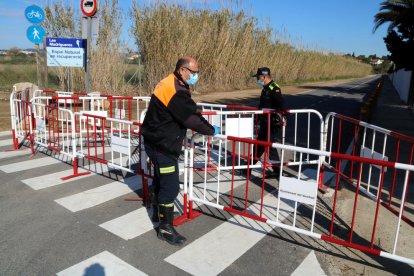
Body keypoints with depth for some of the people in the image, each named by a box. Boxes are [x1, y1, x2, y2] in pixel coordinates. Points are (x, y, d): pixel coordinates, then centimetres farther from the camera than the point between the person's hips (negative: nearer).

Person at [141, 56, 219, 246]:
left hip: (157, 141, 11)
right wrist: (211, 130, -8)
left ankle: (158, 212, 44)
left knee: (160, 178, 25)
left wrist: (203, 127, 9)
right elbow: (192, 118, -23)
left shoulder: (170, 84, 9)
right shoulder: (175, 91, -24)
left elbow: (187, 114, 16)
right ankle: (165, 228, 9)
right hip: (162, 145, -11)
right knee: (171, 186, -4)